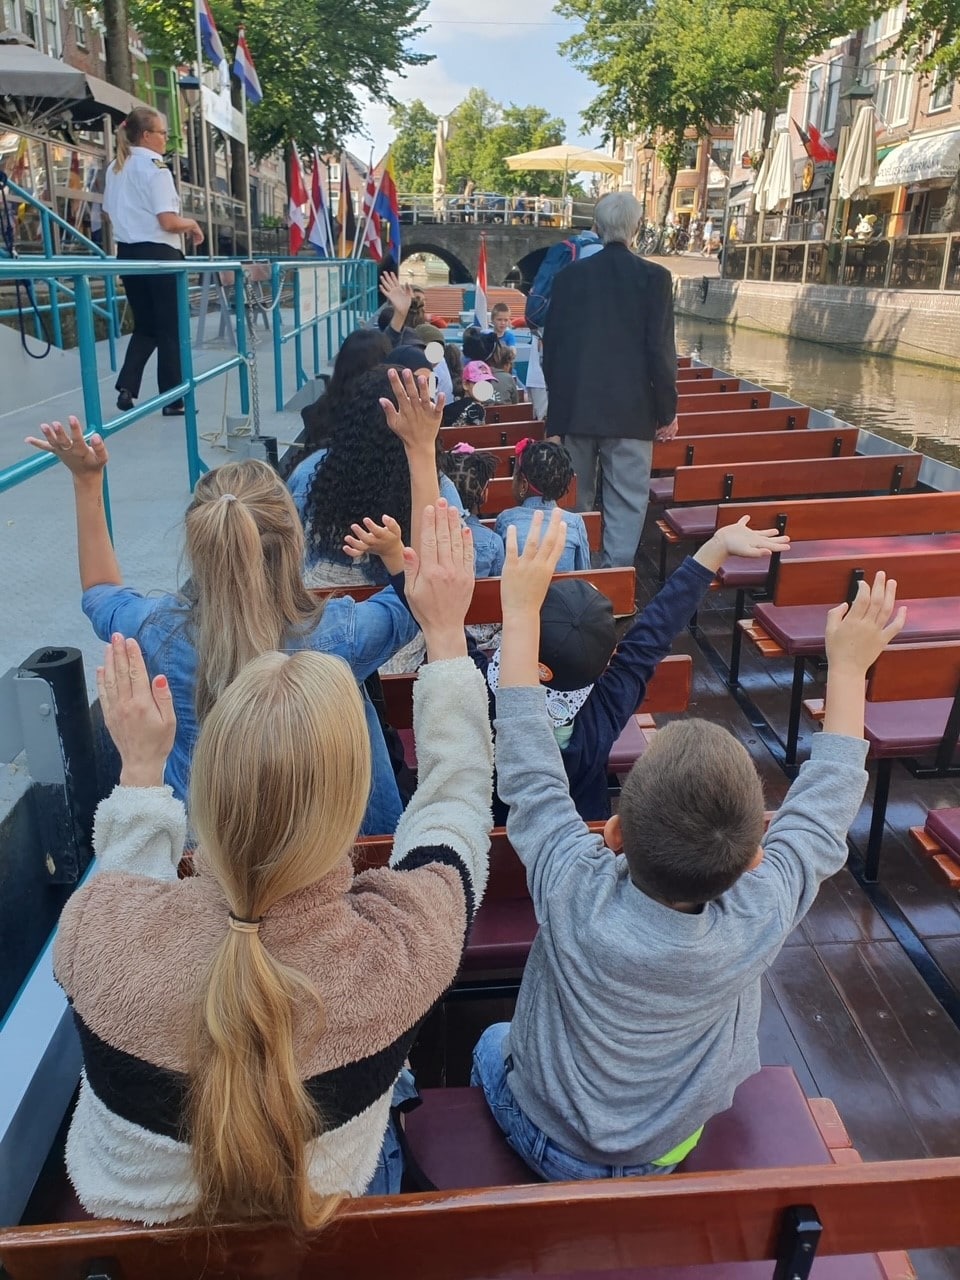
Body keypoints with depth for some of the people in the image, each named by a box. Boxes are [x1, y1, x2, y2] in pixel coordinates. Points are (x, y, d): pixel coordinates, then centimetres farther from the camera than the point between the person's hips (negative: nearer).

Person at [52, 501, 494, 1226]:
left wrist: (140, 768, -3)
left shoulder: (100, 923, -38)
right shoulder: (403, 946, -39)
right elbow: (459, 795, -17)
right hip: (326, 1220, -1)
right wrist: (447, 633, -9)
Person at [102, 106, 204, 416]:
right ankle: (173, 400, 7)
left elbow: (110, 214, 19)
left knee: (144, 326, 17)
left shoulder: (115, 168, 11)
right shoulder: (155, 168, -12)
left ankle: (126, 387, 2)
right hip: (158, 255, -7)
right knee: (170, 330, 2)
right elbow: (168, 221, -19)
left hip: (128, 254, 7)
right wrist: (192, 224, -1)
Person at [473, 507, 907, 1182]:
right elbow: (823, 808, -17)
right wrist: (848, 665, -8)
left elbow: (528, 769, -26)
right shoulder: (761, 921, -33)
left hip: (544, 1142, -2)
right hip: (669, 1153, 2)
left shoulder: (575, 893, -39)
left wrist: (522, 609, -22)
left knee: (491, 1044, 27)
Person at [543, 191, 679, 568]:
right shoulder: (654, 277, -5)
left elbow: (551, 344, 6)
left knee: (575, 501, 14)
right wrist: (667, 411, 1)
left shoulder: (569, 275, 3)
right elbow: (660, 350, -7)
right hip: (630, 410, -3)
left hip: (574, 407, 4)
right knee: (626, 503, 0)